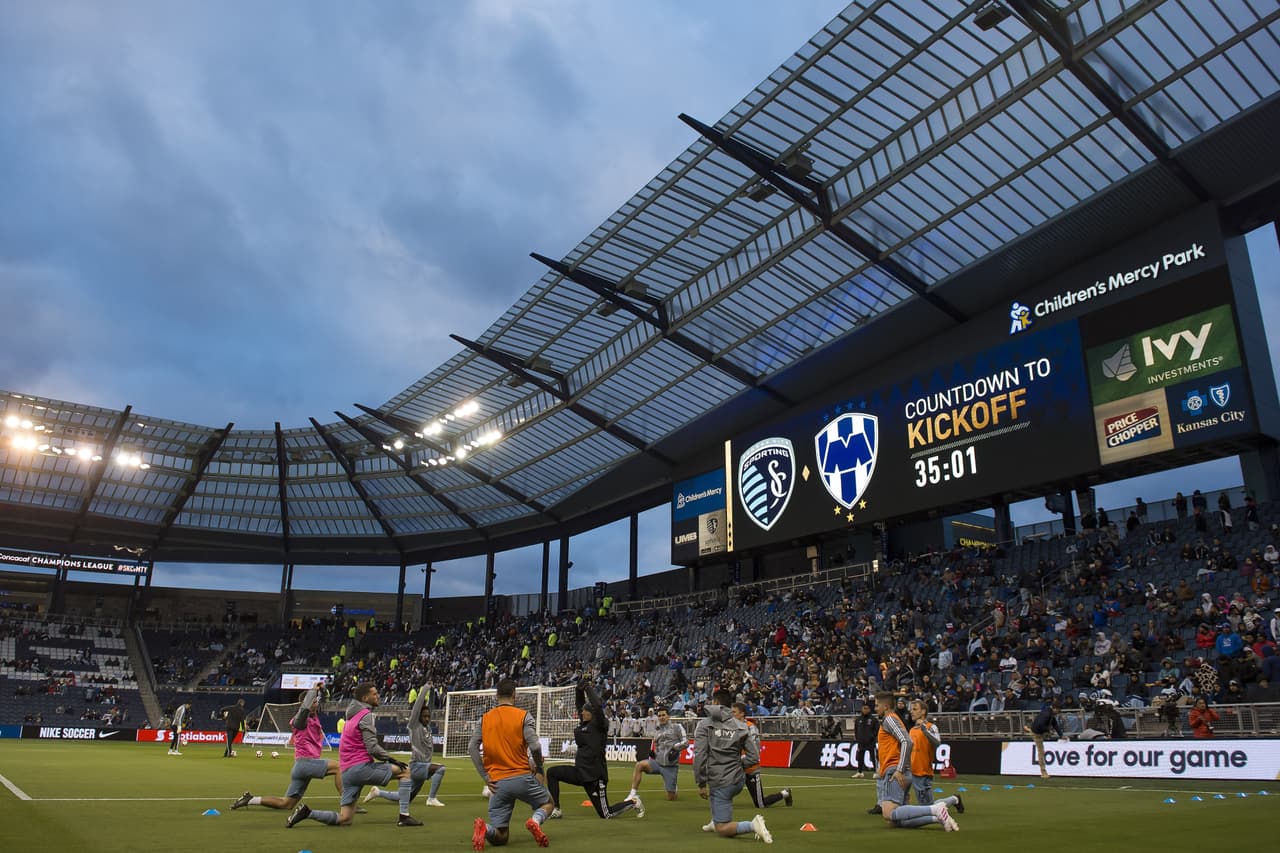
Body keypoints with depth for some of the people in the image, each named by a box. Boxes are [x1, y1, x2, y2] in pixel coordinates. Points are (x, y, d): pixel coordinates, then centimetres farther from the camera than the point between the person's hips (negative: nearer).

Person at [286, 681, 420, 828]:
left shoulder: (353, 715, 22)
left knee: (344, 820, 11)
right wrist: (393, 760, -7)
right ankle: (404, 817, -9)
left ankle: (307, 812, 0)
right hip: (361, 766, -9)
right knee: (405, 771, -2)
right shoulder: (366, 715, -7)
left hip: (346, 771, 9)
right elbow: (372, 748, -15)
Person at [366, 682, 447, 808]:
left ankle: (378, 792, 28)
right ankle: (431, 799, -18)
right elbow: (417, 707, -12)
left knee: (405, 799, 13)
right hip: (416, 766, -8)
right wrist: (425, 688, -7)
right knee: (440, 768, -28)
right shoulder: (414, 726, -7)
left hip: (424, 767, 8)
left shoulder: (428, 728, 11)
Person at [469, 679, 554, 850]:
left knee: (500, 837, 13)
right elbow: (535, 746, -12)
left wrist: (485, 776, 2)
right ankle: (535, 821, -10)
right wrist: (539, 768, 6)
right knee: (548, 803, 24)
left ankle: (484, 828, -22)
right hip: (522, 777, -3)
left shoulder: (485, 718, 8)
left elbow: (472, 748, 1)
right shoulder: (523, 716, -3)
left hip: (498, 783, 3)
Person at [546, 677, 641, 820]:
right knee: (552, 772, -1)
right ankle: (555, 810, 5)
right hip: (580, 773, 8)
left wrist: (588, 687, -18)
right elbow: (580, 703, 14)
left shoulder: (599, 725, -11)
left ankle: (633, 802, 25)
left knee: (606, 814, 1)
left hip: (595, 776, -8)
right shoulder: (584, 723, 8)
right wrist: (580, 689, -1)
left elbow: (598, 705, -27)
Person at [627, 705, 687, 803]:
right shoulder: (657, 730, 15)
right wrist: (652, 752, 7)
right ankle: (634, 793, -22)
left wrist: (675, 747, -19)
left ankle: (673, 789, 34)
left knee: (671, 798, -1)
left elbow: (685, 742, -4)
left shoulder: (677, 727, 0)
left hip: (671, 766, -4)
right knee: (639, 765, -25)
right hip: (658, 762, 4)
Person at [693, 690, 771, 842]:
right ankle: (717, 821, 34)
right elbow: (754, 757, 1)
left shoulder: (704, 724, -6)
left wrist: (701, 784, -7)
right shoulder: (740, 726, 3)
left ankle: (753, 825, -21)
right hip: (739, 780, 6)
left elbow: (699, 755, -15)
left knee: (722, 830, 0)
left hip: (720, 783, -6)